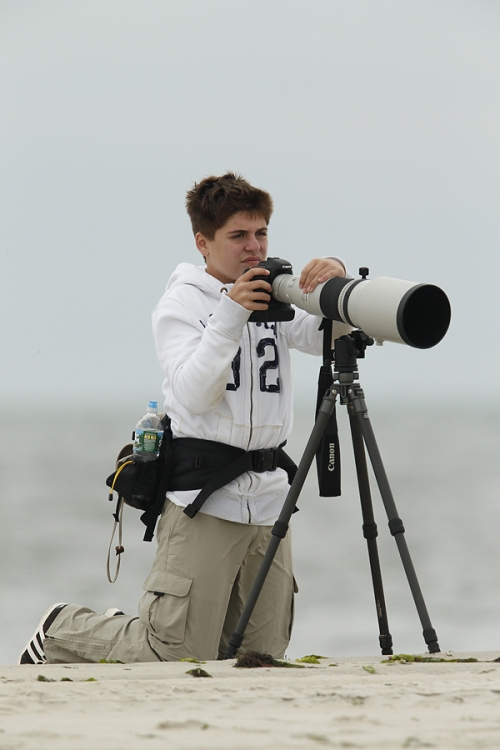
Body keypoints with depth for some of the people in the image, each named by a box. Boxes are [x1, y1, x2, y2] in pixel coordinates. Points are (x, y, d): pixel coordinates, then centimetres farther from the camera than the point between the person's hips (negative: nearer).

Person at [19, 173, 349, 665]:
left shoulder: (275, 296, 13)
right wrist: (231, 313, -22)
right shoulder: (181, 303, -1)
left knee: (261, 658, 4)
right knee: (175, 658, -10)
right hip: (203, 499, -6)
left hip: (268, 500, 6)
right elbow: (194, 394, -16)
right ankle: (63, 633, 16)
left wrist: (339, 285, -17)